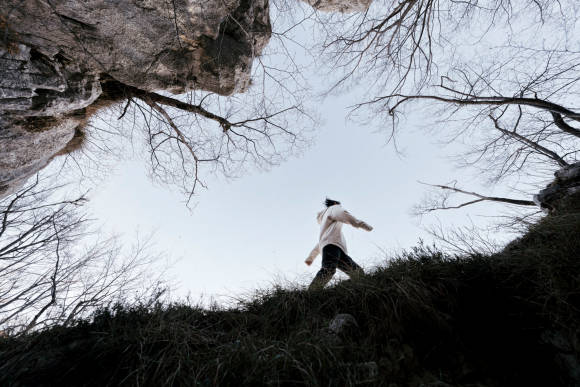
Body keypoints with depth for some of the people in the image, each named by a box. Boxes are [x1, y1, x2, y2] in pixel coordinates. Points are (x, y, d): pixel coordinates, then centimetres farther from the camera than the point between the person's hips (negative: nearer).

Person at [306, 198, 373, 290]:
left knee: (358, 272, -4)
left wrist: (311, 257, 47)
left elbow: (319, 243, 44)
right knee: (329, 269, -31)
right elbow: (341, 213, -5)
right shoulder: (334, 208, 21)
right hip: (331, 243, -9)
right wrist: (360, 223, -15)